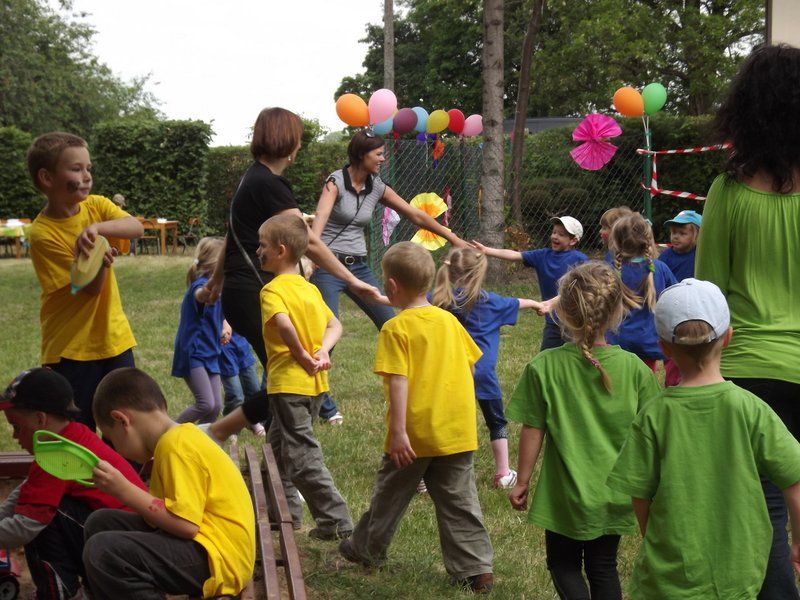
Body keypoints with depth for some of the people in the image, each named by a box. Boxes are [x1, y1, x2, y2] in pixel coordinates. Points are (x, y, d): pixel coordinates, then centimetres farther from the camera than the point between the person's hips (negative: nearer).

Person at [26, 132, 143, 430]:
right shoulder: (42, 233, -15)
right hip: (71, 349, -5)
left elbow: (136, 227, -18)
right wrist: (100, 261, -35)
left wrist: (96, 228, -33)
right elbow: (90, 288, -16)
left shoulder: (96, 205, 1)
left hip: (114, 338, 5)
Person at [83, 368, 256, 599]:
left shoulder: (177, 446, -16)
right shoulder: (179, 436, 15)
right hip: (202, 541, 11)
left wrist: (124, 490, -21)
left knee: (102, 551, -24)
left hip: (217, 556, -11)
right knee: (100, 523, 15)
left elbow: (186, 524, -24)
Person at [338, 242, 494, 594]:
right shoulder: (449, 320, 6)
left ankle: (367, 550, 34)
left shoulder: (396, 329, -12)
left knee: (391, 493, 15)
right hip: (458, 430, 4)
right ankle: (476, 569, 5)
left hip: (415, 433, -4)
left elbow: (398, 382, -19)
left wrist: (398, 431, -19)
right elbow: (470, 366, 12)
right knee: (458, 501, 8)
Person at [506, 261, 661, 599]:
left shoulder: (544, 367, -14)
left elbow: (532, 431, -9)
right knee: (604, 566, 18)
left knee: (563, 563, 15)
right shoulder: (634, 368, -9)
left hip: (566, 495, -2)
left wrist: (522, 481, 4)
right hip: (615, 495, 3)